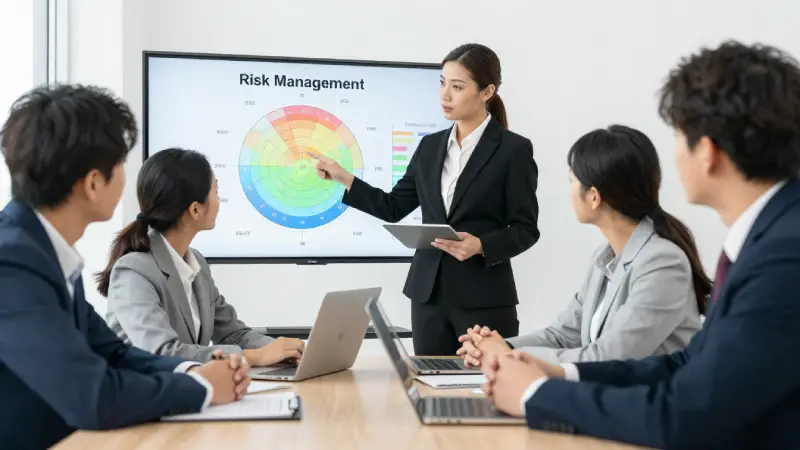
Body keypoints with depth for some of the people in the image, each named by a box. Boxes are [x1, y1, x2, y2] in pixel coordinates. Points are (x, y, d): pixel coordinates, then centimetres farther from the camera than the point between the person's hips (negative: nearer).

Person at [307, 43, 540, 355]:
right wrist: (343, 178, 3)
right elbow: (394, 208, 12)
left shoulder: (513, 149, -6)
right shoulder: (430, 146, 10)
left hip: (484, 299, -4)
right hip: (428, 294, 5)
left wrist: (480, 246, -22)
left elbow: (525, 230, -6)